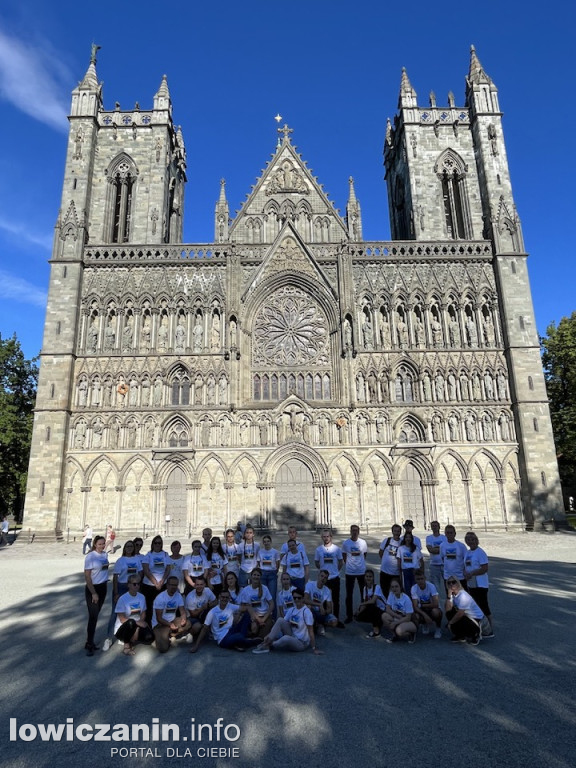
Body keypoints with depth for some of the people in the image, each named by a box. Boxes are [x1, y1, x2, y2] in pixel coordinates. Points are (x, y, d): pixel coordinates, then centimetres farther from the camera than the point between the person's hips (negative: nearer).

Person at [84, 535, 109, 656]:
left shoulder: (105, 554, 3)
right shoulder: (90, 556, -15)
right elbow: (87, 576, -14)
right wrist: (93, 593, -16)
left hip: (103, 587, 6)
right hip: (93, 588, -6)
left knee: (95, 615, 13)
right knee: (93, 616, -3)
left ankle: (90, 640, 23)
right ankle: (89, 645, 7)